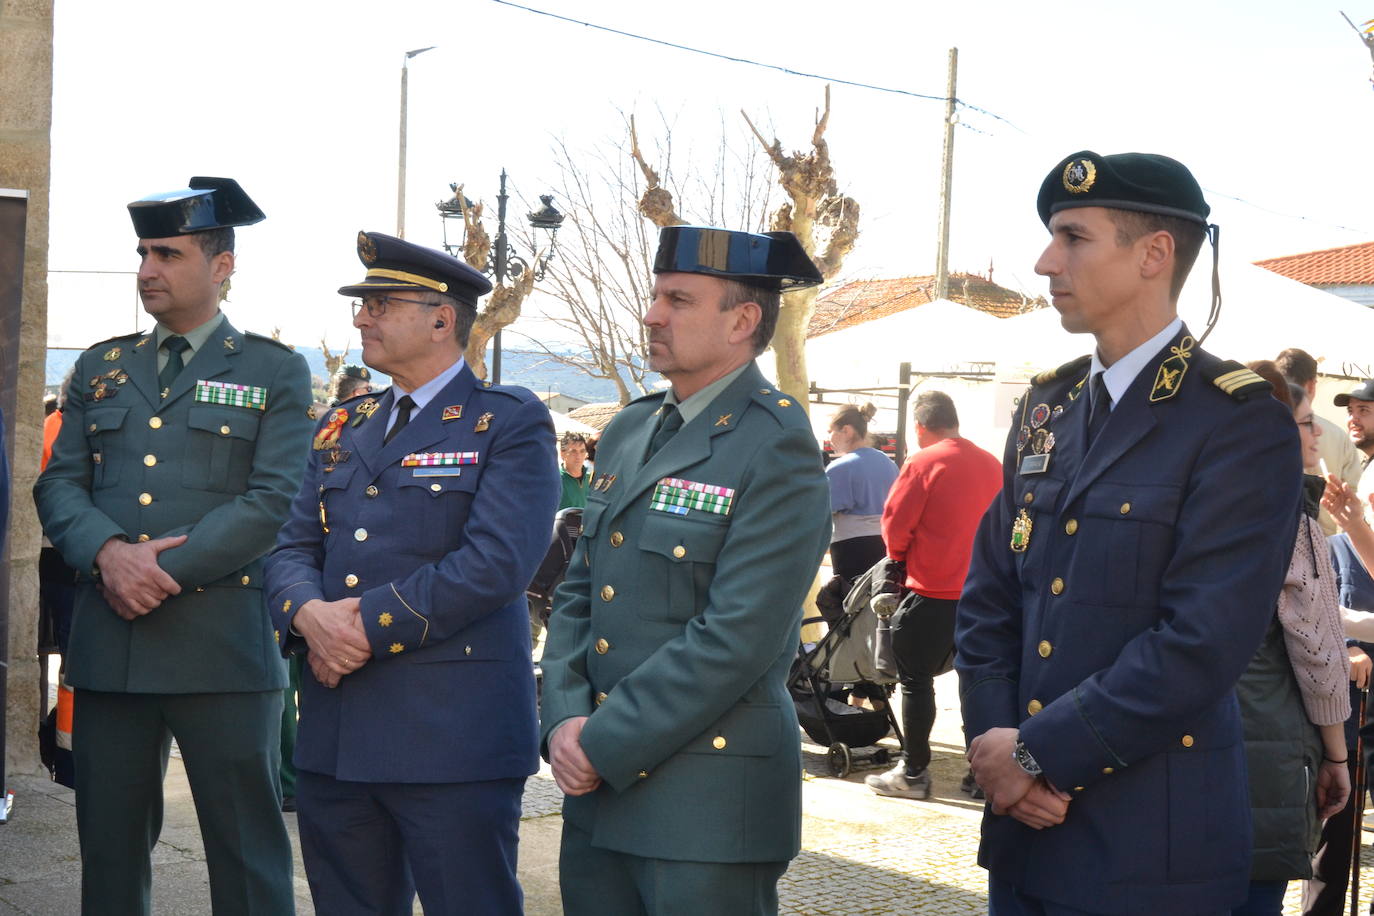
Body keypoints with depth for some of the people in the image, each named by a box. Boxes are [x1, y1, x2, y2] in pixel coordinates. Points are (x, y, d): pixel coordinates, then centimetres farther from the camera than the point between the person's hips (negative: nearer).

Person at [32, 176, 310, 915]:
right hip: (108, 647, 4)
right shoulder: (100, 369, 17)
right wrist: (110, 553, -12)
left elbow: (272, 501, -7)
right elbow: (59, 485, 9)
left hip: (224, 648, -4)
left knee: (246, 854, 0)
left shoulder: (276, 372, 4)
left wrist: (167, 570, -15)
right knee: (109, 850, 10)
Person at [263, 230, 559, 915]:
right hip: (335, 737, 7)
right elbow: (292, 549, 12)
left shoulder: (509, 422, -3)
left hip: (453, 737, -6)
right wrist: (311, 615, -11)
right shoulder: (343, 427, 18)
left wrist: (369, 625, -16)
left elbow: (496, 561, -16)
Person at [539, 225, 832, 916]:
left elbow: (737, 638, -18)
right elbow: (577, 593, 13)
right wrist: (565, 720, -3)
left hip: (708, 805, -7)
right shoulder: (629, 432, 13)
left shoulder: (777, 448, -12)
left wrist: (604, 745, -15)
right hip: (597, 787, 7)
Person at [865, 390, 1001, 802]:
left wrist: (902, 559, 13)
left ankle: (913, 772, 9)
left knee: (916, 680, 5)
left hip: (933, 592, -5)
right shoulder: (992, 465, 4)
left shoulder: (923, 463, -11)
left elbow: (895, 525, -7)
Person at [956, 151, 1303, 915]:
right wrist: (996, 743, -6)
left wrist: (1039, 752, -16)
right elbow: (989, 597, 9)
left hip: (1150, 844, -6)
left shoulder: (1242, 423, -12)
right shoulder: (1047, 408, 10)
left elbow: (1204, 644, -19)